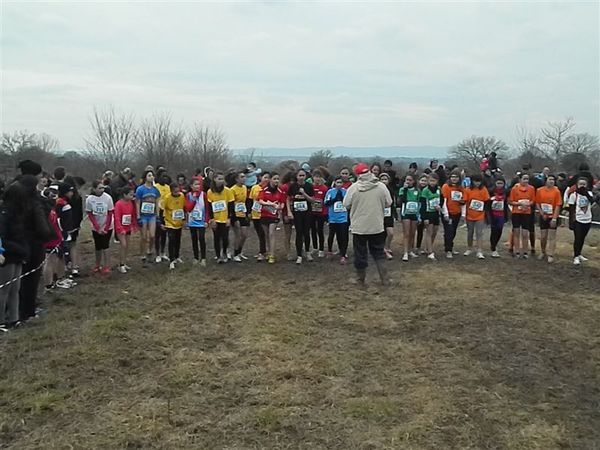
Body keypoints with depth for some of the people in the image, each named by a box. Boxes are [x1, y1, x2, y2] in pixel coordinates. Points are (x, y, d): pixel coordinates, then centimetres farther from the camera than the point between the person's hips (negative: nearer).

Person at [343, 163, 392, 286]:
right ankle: (384, 279, 11)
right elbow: (388, 203, 2)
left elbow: (346, 205, -4)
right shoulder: (381, 186, -5)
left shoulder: (353, 188, -11)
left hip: (359, 227, -2)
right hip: (377, 226, 2)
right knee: (378, 252, 14)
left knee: (360, 253, 10)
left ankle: (360, 279, 21)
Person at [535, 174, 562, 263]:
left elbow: (558, 206, -9)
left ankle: (550, 255, 5)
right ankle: (543, 252, 28)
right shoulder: (539, 190, -1)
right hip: (543, 217, 2)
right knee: (543, 236, 10)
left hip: (553, 217, -2)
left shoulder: (556, 191, -7)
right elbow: (537, 203, 5)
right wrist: (542, 213, -6)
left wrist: (554, 218, -13)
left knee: (552, 237, 0)